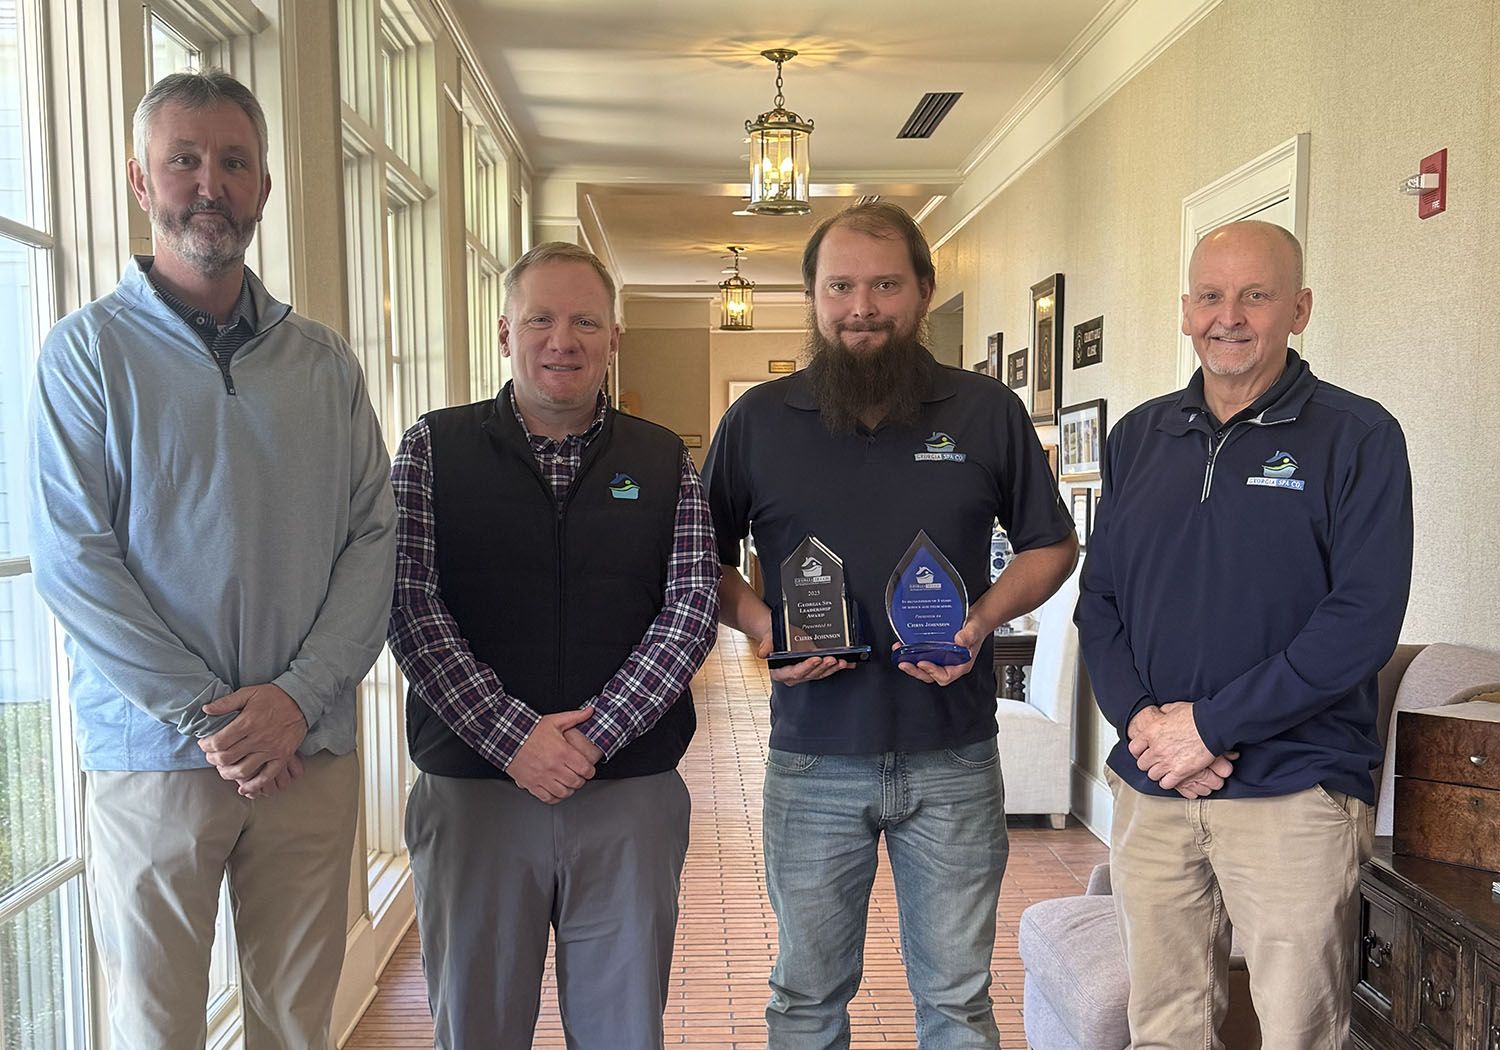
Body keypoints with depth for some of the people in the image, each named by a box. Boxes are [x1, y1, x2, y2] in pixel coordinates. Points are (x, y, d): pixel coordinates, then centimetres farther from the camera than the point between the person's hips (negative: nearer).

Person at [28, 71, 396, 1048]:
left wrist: (299, 695, -11)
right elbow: (71, 557, -7)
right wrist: (204, 715, -13)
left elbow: (375, 536, 1)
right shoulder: (88, 349, 0)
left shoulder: (324, 360, 8)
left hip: (311, 748, 2)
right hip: (151, 752, -2)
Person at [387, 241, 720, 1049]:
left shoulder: (665, 465, 5)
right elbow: (411, 607, -7)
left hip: (632, 793, 1)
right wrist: (512, 737, -15)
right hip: (472, 791, 0)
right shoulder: (432, 450, 2)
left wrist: (594, 736, -13)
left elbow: (690, 611, -3)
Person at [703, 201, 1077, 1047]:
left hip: (954, 759, 0)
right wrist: (758, 623, -11)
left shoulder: (990, 413, 1)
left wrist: (985, 618, -10)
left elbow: (1054, 547, 8)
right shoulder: (759, 420, 0)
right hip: (814, 759, 0)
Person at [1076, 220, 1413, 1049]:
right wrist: (1139, 716, -8)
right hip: (1150, 789, 4)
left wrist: (1210, 724, -15)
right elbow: (1099, 599, 9)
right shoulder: (1139, 437, 10)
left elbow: (1363, 620, -13)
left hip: (1294, 793, -3)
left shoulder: (1358, 437, -4)